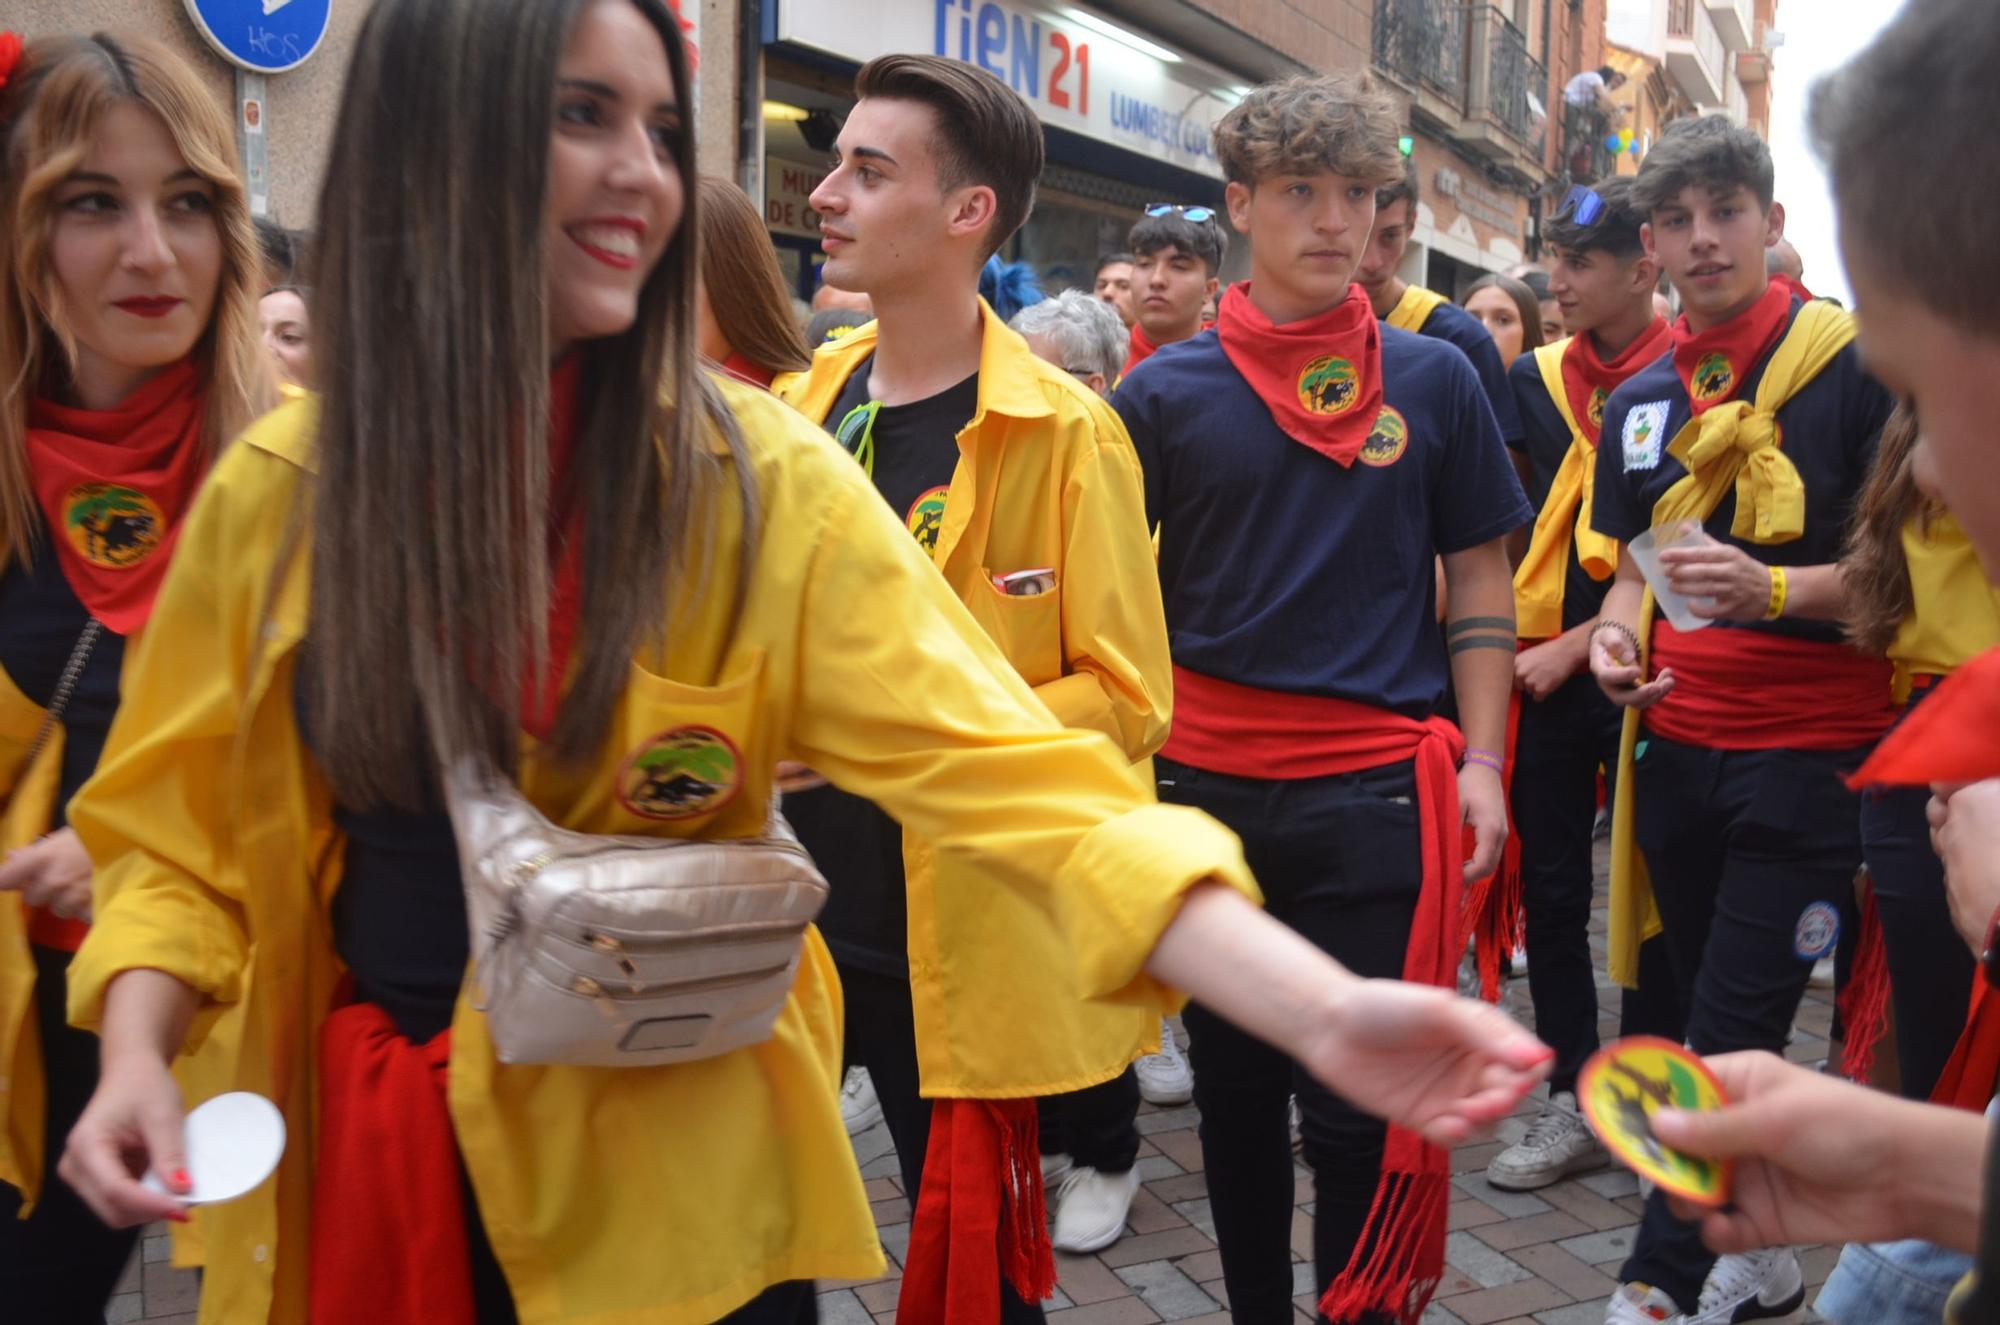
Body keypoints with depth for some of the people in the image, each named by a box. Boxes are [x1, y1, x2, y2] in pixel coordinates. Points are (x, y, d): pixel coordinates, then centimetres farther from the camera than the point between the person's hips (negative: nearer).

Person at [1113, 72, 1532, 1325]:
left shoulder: (1435, 380, 3)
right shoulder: (1167, 393, 1)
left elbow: (1480, 579, 7)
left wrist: (1480, 763, -1)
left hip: (1378, 794, -1)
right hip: (1207, 785, 1)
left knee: (1360, 1110, 4)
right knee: (1235, 1089, 15)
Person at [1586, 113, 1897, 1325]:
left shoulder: (1856, 365, -8)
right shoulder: (1642, 398, 10)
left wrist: (1773, 591, -24)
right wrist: (1618, 638, -2)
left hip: (1809, 753, -6)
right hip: (1677, 746, 6)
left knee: (1733, 1037, -6)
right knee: (1712, 1012, 15)